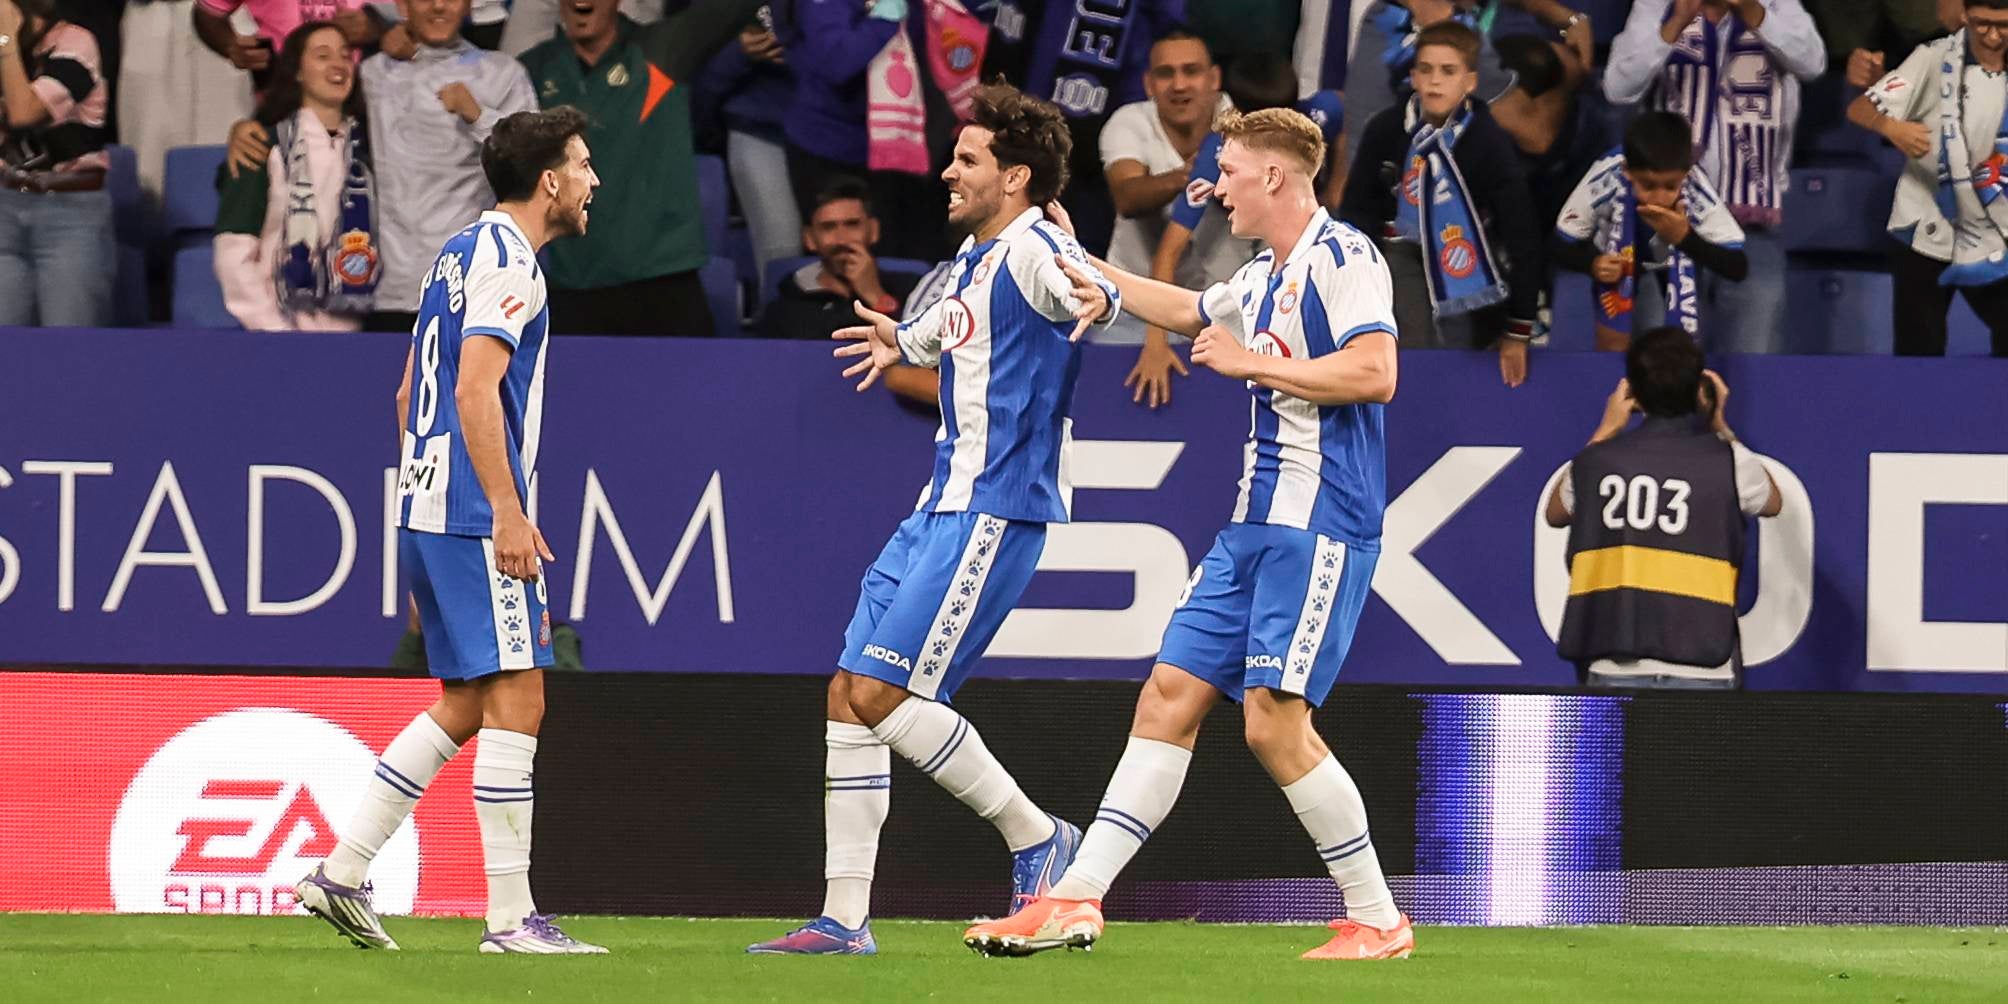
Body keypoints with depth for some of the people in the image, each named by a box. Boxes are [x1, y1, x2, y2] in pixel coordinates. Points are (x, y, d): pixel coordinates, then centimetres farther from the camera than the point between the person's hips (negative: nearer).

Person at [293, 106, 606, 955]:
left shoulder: (463, 252, 19)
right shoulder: (506, 258, -10)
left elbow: (412, 395, 24)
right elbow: (475, 390, -20)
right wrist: (509, 515, -22)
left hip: (428, 507, 10)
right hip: (476, 515, -10)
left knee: (464, 705, 13)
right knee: (515, 699, -9)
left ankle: (342, 873, 11)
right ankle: (511, 917, -11)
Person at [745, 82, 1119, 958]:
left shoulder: (1031, 248, -13)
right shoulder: (975, 256, 16)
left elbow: (1085, 289, -35)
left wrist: (1096, 299, -57)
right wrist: (905, 341, 56)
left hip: (993, 512, -10)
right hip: (944, 506, 10)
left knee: (883, 694, -15)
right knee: (849, 697, 5)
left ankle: (1035, 837, -1)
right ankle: (845, 919, 7)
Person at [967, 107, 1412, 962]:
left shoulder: (1343, 258, -10)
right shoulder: (1261, 280, 19)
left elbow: (1374, 373, -23)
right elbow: (1186, 311, 40)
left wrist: (1252, 363, -15)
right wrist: (1079, 262, 44)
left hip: (1320, 522, -9)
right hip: (1256, 519, 9)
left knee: (1275, 719, -13)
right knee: (1171, 693, 4)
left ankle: (1376, 922, -3)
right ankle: (1077, 898, 2)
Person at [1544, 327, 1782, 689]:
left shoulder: (1598, 461, 4)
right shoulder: (1726, 462, -1)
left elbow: (1555, 513, 28)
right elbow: (1773, 503, 23)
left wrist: (1606, 432, 28)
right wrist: (1721, 429, 29)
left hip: (1615, 673, 2)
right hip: (1699, 672, -2)